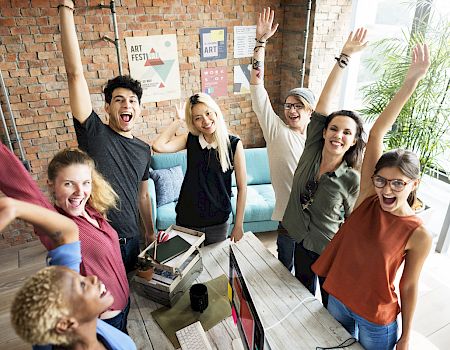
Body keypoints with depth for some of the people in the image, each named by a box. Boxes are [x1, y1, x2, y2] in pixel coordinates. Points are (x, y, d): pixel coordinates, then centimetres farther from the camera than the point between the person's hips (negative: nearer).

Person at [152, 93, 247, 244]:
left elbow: (242, 188, -8)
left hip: (218, 221, -1)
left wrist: (238, 226, -8)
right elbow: (158, 146, -20)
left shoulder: (233, 144, -11)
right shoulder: (190, 139, -3)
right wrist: (178, 120, -11)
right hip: (187, 219, 2)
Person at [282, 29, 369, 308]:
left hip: (332, 252, -4)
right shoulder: (312, 150, -15)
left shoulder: (352, 180, -22)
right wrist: (344, 56, -21)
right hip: (301, 242, 4)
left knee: (332, 303, 20)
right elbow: (325, 101, -20)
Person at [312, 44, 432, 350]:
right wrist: (411, 81, -26)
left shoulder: (419, 235, -22)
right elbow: (377, 132, -22)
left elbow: (409, 287, -9)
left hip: (376, 318, -3)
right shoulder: (369, 197, -16)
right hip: (338, 297, 4)